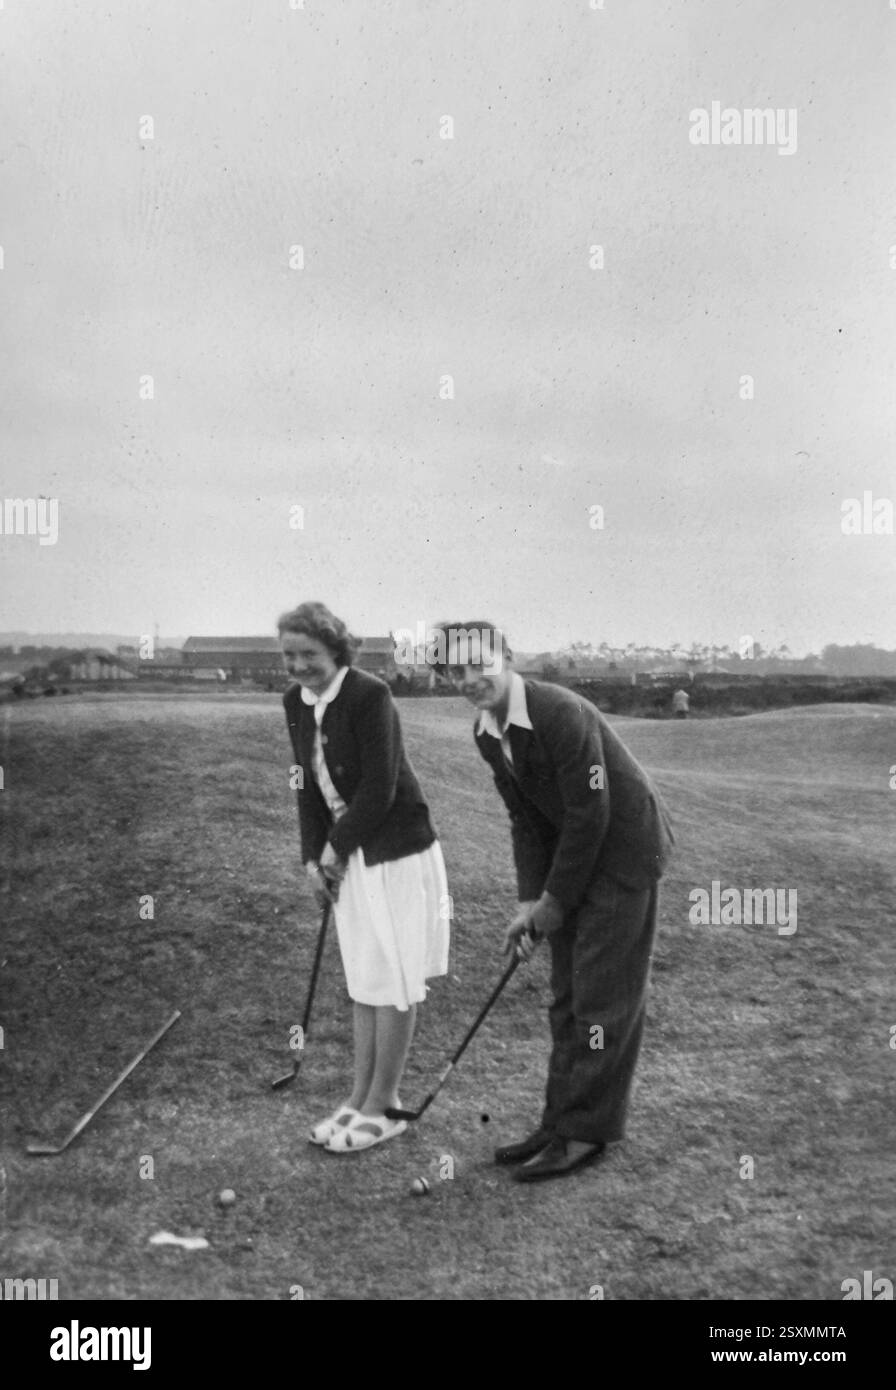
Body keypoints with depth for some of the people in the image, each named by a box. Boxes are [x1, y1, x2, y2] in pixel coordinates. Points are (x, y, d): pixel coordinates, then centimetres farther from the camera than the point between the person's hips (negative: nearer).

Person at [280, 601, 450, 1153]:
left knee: (393, 980, 2)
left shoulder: (370, 694, -19)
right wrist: (315, 857, 2)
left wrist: (338, 848, -10)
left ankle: (383, 1106, 13)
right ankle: (362, 1096, 25)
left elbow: (379, 789, -20)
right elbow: (310, 785, 9)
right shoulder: (296, 702, 3)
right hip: (346, 853, 7)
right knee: (363, 979, 14)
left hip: (396, 851, -7)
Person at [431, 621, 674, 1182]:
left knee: (604, 996, -4)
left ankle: (588, 1132, 5)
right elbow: (527, 819, 6)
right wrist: (531, 900, -2)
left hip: (625, 847, -9)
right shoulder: (487, 734, 0)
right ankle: (563, 1120, 22)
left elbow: (589, 815, -24)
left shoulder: (561, 713, -26)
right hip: (576, 850, 9)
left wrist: (555, 901, -15)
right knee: (568, 994, 12)